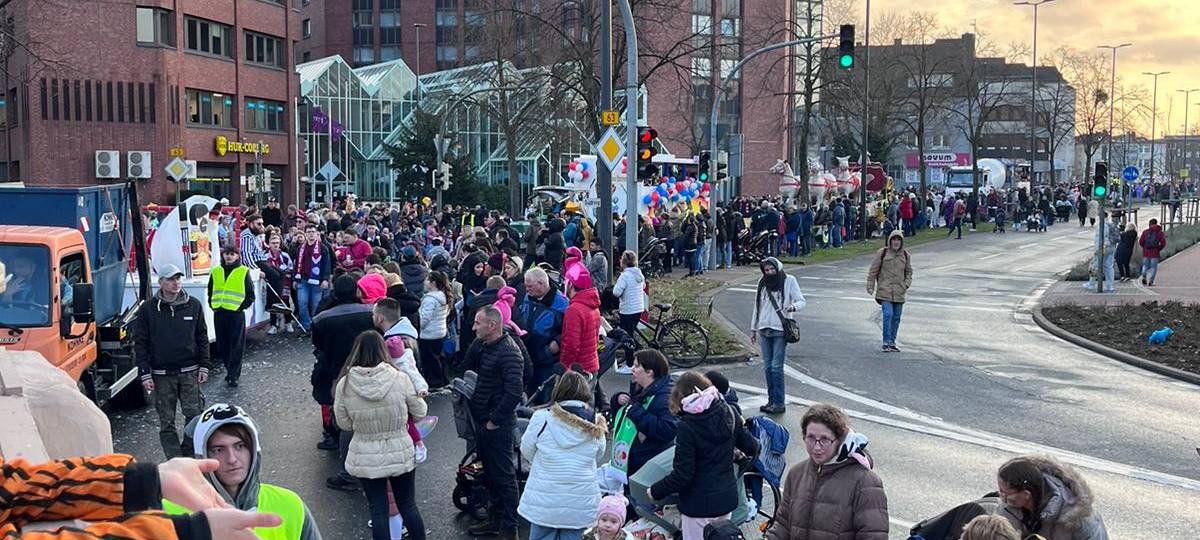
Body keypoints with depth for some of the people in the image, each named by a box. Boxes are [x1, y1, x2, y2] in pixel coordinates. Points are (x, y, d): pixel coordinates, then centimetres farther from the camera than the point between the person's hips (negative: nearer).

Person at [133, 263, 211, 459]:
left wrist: (204, 367, 3)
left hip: (190, 372, 1)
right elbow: (140, 343, 1)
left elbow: (202, 338, 9)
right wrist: (145, 374, -5)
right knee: (166, 422, 3)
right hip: (161, 375, -1)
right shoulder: (147, 309, 0)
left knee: (194, 415, -3)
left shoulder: (194, 305, 4)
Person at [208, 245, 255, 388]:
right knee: (222, 346, 9)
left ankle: (233, 375, 1)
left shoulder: (243, 272, 0)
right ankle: (231, 370, 23)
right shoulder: (216, 272, 11)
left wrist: (241, 306, -6)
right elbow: (210, 292, 20)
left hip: (236, 314, -4)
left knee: (236, 346, -3)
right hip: (219, 313, 4)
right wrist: (213, 306, 8)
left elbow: (250, 295, 2)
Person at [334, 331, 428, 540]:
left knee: (378, 511, 11)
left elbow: (344, 424, -1)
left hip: (366, 459, 0)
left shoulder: (344, 385, -14)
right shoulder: (400, 379, -16)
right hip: (401, 454, 0)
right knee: (408, 506, 17)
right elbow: (420, 411, -2)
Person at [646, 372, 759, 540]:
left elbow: (682, 476, -19)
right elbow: (752, 447, 8)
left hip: (700, 505, -6)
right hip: (727, 499, 6)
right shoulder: (727, 413, -4)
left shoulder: (687, 427, -21)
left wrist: (655, 491, -5)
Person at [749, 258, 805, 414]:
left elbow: (801, 301, -4)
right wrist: (753, 329, 17)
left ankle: (779, 403, -3)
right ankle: (771, 400, 15)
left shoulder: (789, 280, -3)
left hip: (780, 330, -4)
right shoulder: (762, 282, 9)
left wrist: (793, 306, -28)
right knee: (767, 367, 7)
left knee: (776, 367, -8)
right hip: (764, 329, 5)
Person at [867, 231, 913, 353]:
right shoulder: (882, 253, -4)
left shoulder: (905, 255, 8)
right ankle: (886, 342, -7)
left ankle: (892, 342, 18)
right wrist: (870, 286, -1)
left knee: (896, 317, 8)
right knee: (888, 314, -15)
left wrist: (906, 284, 3)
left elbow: (909, 272, 18)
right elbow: (873, 270, 1)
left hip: (899, 292, 4)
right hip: (885, 290, -4)